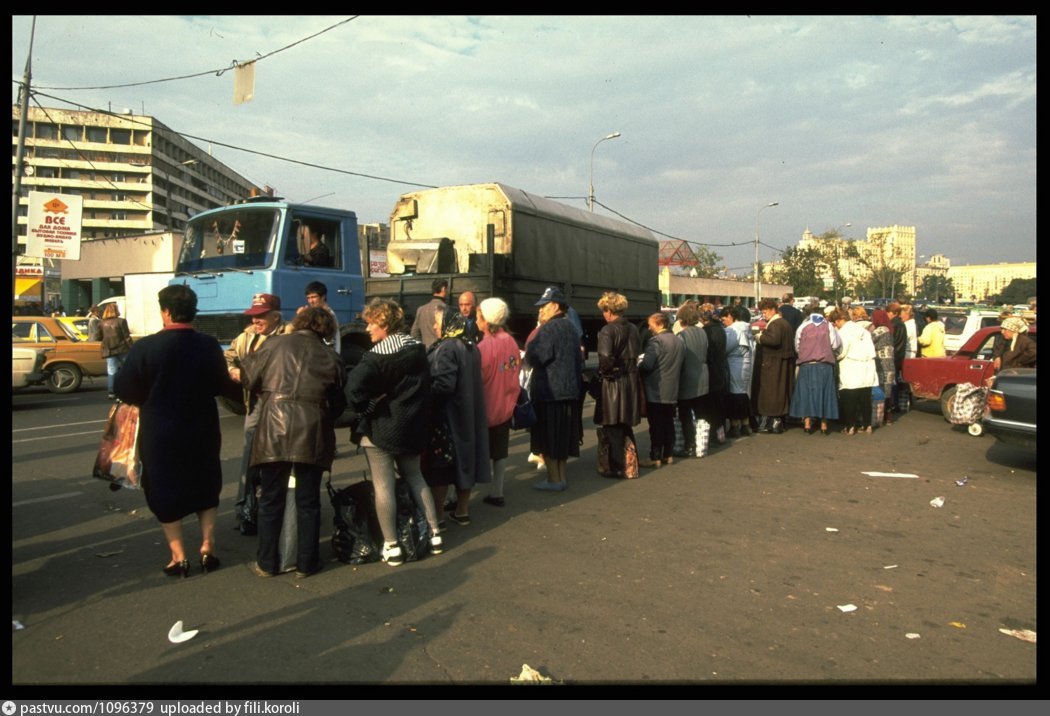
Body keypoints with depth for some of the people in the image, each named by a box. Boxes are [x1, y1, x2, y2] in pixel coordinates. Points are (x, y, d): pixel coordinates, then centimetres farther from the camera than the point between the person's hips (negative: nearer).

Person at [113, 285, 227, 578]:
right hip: (202, 429, 3)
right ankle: (207, 548, 18)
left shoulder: (145, 347, -16)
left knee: (165, 489, 11)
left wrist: (150, 396, 9)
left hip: (160, 432, -2)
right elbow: (219, 384, 2)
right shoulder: (209, 346, -8)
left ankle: (178, 557, 12)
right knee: (205, 487, 19)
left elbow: (123, 389, -10)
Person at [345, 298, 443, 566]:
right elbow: (426, 385, 11)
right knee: (415, 477, 19)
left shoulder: (377, 355, -18)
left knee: (383, 485, 2)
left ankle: (392, 546, 7)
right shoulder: (418, 348, 3)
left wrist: (365, 409, -14)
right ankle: (434, 533, 22)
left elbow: (354, 387, -30)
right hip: (412, 425, 7)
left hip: (381, 426, -7)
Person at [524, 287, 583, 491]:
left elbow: (533, 359, -19)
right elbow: (578, 359, 18)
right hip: (570, 390, 9)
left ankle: (554, 479, 5)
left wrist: (528, 350, -3)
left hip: (548, 392, -9)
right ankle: (562, 476, 23)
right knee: (563, 435, 15)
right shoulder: (571, 327, 12)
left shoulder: (548, 329, -16)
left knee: (547, 437, 1)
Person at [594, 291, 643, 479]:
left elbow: (605, 358, -27)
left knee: (612, 427, 4)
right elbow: (638, 354, 11)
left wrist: (602, 371, -9)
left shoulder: (607, 330, -16)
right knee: (626, 425, 19)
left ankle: (617, 468, 9)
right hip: (631, 380, 7)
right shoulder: (633, 329, 7)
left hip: (613, 383, -7)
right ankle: (630, 463, 26)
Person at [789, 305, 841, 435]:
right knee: (824, 392, 6)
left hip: (806, 365, 0)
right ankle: (824, 425, 7)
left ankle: (807, 424, 2)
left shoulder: (802, 327, 4)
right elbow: (836, 345, -1)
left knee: (807, 392, 5)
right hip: (825, 365, 0)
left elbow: (797, 347, 8)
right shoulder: (828, 326, 2)